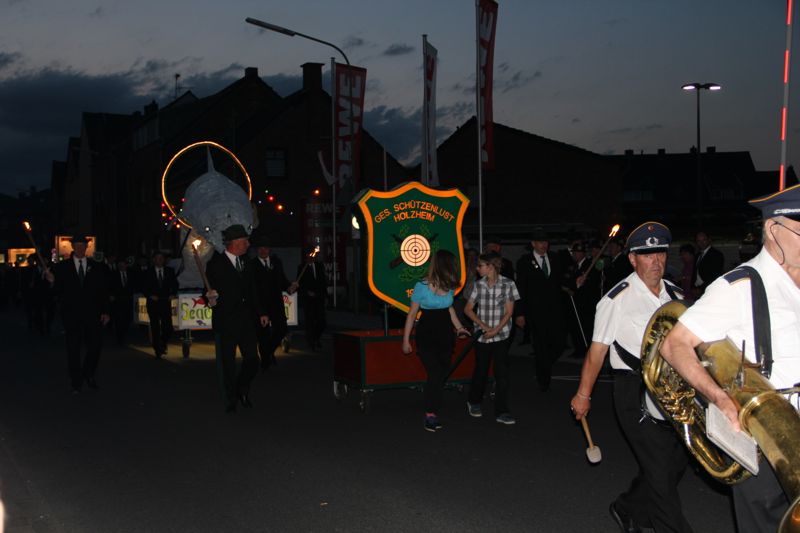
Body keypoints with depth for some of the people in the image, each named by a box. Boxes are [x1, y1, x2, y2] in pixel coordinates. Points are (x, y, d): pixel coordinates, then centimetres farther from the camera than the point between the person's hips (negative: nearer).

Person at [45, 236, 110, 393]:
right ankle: (76, 382, 14)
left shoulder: (97, 267, 7)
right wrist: (53, 282, -19)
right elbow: (58, 292, 1)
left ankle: (89, 374, 26)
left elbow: (104, 291, 7)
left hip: (92, 314, 1)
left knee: (95, 346, 1)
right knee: (73, 350, 4)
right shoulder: (62, 267, 4)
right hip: (71, 314, -1)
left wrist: (105, 311, 0)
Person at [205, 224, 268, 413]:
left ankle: (242, 389, 28)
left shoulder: (247, 264, 13)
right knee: (227, 363, 4)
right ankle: (231, 399, 19)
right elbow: (210, 291, -5)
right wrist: (211, 300, -28)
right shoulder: (215, 264, -6)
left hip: (246, 321, 5)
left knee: (252, 360, 3)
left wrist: (261, 312, 13)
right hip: (225, 323, -5)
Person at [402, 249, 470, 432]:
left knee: (442, 375, 3)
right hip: (426, 335, -5)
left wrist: (459, 327, 16)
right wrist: (406, 340, -4)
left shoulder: (449, 286, 2)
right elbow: (412, 314, -5)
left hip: (445, 335, 5)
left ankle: (434, 413, 11)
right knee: (435, 373, -15)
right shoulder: (422, 287, -13)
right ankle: (430, 415, -5)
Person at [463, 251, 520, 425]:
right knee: (480, 371, 13)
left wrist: (495, 330, -13)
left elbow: (509, 312, -5)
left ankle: (501, 412, 4)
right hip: (481, 335, 2)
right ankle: (474, 402, 35)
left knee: (502, 373, -3)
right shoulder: (478, 285, 1)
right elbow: (468, 309, 4)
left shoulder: (507, 284, -6)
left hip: (501, 335, -2)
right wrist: (484, 326, -7)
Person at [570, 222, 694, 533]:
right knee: (660, 471, -4)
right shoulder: (618, 300, -10)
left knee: (676, 461, 15)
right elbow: (597, 350, -6)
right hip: (634, 391, -7)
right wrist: (583, 395, -2)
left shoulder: (674, 295, 9)